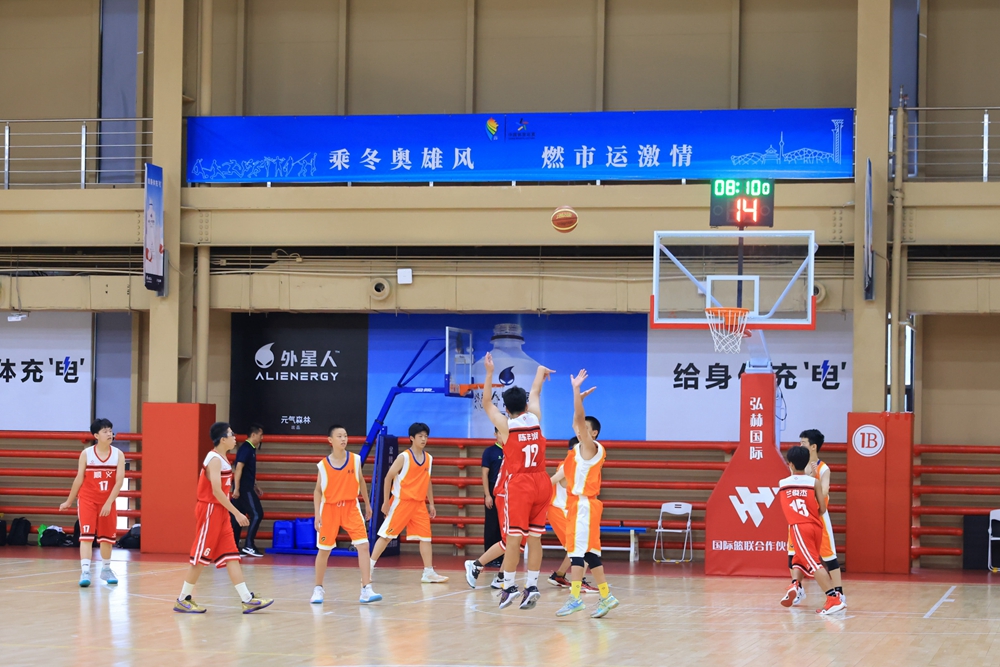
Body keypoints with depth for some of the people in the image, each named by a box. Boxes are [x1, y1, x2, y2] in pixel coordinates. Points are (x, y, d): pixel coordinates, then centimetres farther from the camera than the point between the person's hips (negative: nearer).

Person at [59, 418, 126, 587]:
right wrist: (69, 502, 6)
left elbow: (119, 481, -11)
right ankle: (85, 571, -19)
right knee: (87, 535, -13)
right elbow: (79, 479, 1)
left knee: (107, 536, 12)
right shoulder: (86, 454, -6)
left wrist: (109, 502, -19)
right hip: (87, 500, -2)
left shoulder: (118, 454, -5)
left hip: (108, 502, 2)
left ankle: (106, 569, 29)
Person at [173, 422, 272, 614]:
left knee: (231, 556, 3)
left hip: (220, 513, 9)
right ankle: (183, 600, 6)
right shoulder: (215, 459, -16)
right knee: (200, 557, -3)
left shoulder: (222, 459, 13)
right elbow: (216, 491, -24)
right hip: (209, 511, -9)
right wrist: (237, 513, -23)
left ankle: (247, 600, -1)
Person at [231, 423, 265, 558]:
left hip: (246, 488, 9)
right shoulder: (246, 448, -14)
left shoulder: (250, 449, 16)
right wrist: (236, 488, -25)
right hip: (243, 488, -9)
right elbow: (239, 468, -21)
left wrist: (254, 486, 27)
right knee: (256, 514, -9)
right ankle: (249, 546, -9)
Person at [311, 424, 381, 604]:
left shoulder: (355, 460, -2)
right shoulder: (323, 465, -6)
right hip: (329, 508, -1)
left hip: (351, 507, 1)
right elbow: (318, 490, 3)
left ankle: (366, 590, -13)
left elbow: (361, 482, 12)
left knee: (363, 545, -14)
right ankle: (318, 589, 24)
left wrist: (367, 504, 17)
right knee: (324, 550, 6)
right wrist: (317, 514, -5)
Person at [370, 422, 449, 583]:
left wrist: (431, 504, 14)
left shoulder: (428, 458, 8)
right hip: (401, 502, -6)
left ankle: (429, 573, 4)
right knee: (386, 535, -4)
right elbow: (388, 477, -7)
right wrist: (386, 501, -10)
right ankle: (369, 567, 3)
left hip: (419, 503, 6)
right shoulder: (404, 457, -10)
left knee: (426, 536, 0)